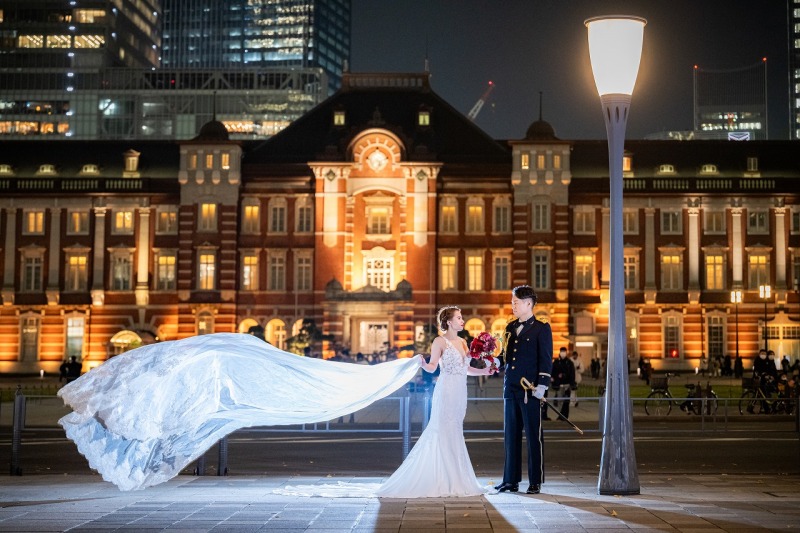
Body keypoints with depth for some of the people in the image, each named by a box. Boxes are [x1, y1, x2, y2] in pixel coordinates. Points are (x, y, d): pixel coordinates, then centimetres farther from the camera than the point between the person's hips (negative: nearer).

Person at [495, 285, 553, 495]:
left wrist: (541, 385, -15)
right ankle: (511, 480, 14)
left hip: (530, 389, -6)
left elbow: (546, 359, -8)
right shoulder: (510, 327, 16)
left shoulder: (541, 328, -3)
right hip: (510, 389, 6)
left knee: (533, 436, -1)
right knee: (511, 435, 9)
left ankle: (535, 482, 5)